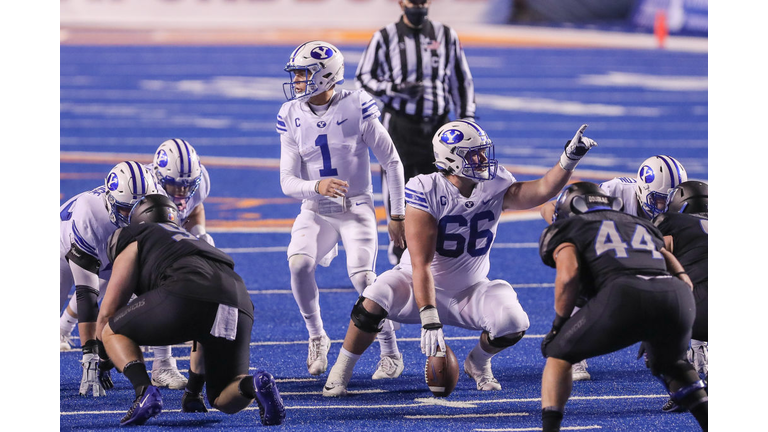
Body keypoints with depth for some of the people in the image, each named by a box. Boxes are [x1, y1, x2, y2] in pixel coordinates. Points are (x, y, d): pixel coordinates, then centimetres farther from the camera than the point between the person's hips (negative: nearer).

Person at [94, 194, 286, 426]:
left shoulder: (135, 242, 27)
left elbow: (108, 312, 24)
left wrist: (101, 360, 42)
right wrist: (193, 389, 54)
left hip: (188, 294, -5)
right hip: (239, 303, 5)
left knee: (113, 333, 18)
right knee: (224, 400, 18)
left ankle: (144, 391, -7)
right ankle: (255, 384, -15)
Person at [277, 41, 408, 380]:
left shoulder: (356, 107, -13)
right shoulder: (291, 116, -3)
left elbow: (392, 162, -4)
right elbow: (287, 182, -5)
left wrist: (397, 214, -3)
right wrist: (317, 186, -27)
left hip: (356, 208, -3)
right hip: (315, 210, 3)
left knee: (362, 276, -22)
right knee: (299, 263, -25)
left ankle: (390, 352, -2)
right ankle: (317, 338, -2)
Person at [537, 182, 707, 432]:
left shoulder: (567, 229, 25)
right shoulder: (640, 226, 39)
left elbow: (568, 274, 3)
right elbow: (683, 280, 31)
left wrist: (559, 324, 16)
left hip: (624, 296, -4)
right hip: (678, 297, 5)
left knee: (558, 355, 18)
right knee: (668, 364, 36)